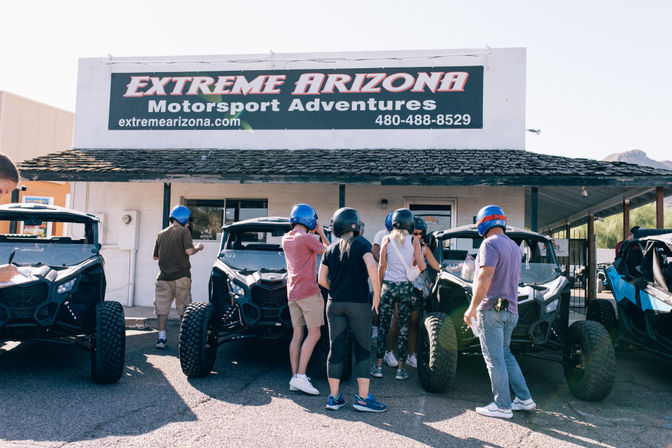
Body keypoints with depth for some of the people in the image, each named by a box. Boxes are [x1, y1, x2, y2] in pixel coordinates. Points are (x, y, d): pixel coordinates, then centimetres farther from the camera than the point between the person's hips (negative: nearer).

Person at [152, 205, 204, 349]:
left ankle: (161, 338, 1)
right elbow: (189, 251, -15)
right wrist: (198, 247, 4)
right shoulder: (184, 232, -3)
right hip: (180, 276, -4)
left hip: (164, 277, 4)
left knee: (162, 308, 5)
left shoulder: (161, 234, 13)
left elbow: (155, 256, 18)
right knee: (184, 308, 6)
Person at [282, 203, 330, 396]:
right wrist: (321, 233, 12)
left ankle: (294, 378, 8)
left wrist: (312, 233, 24)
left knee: (297, 334, 8)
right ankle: (300, 376, -9)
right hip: (308, 291, -8)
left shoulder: (286, 239, 12)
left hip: (292, 293, 8)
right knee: (314, 334, -4)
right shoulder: (307, 238, -11)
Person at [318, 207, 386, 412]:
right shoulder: (361, 244, -5)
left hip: (334, 304, 4)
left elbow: (322, 279, 9)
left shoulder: (330, 249, 9)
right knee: (362, 349, 4)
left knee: (336, 349, 8)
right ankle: (362, 397, 5)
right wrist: (377, 294, -11)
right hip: (359, 303, -4)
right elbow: (371, 267, -21)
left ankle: (334, 397, 13)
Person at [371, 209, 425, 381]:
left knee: (383, 326, 8)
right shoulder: (414, 241, -1)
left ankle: (378, 366, 11)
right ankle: (400, 369, 11)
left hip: (389, 285, 0)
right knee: (404, 328, 7)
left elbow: (382, 266, 1)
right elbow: (422, 266, -2)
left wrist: (379, 286, 11)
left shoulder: (387, 239, 0)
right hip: (406, 287, 0)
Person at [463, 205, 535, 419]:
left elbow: (485, 277, -23)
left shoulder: (490, 244, -13)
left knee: (494, 358, 0)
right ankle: (524, 399, 21)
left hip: (491, 309, -9)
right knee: (505, 354, 18)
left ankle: (502, 406, 6)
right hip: (510, 309, 9)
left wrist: (472, 308, -20)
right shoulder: (514, 247, 15)